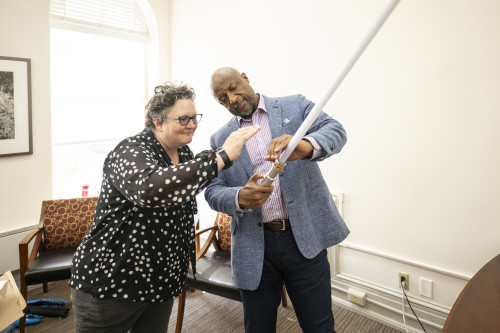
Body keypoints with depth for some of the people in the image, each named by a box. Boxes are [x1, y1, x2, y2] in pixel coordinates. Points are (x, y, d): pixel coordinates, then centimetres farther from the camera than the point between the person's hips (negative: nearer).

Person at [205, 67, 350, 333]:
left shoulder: (295, 106, 5)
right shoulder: (221, 139, 9)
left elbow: (335, 130, -11)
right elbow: (213, 191, 2)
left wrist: (306, 146, -34)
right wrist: (240, 198, -21)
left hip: (304, 239, -1)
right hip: (254, 247, 2)